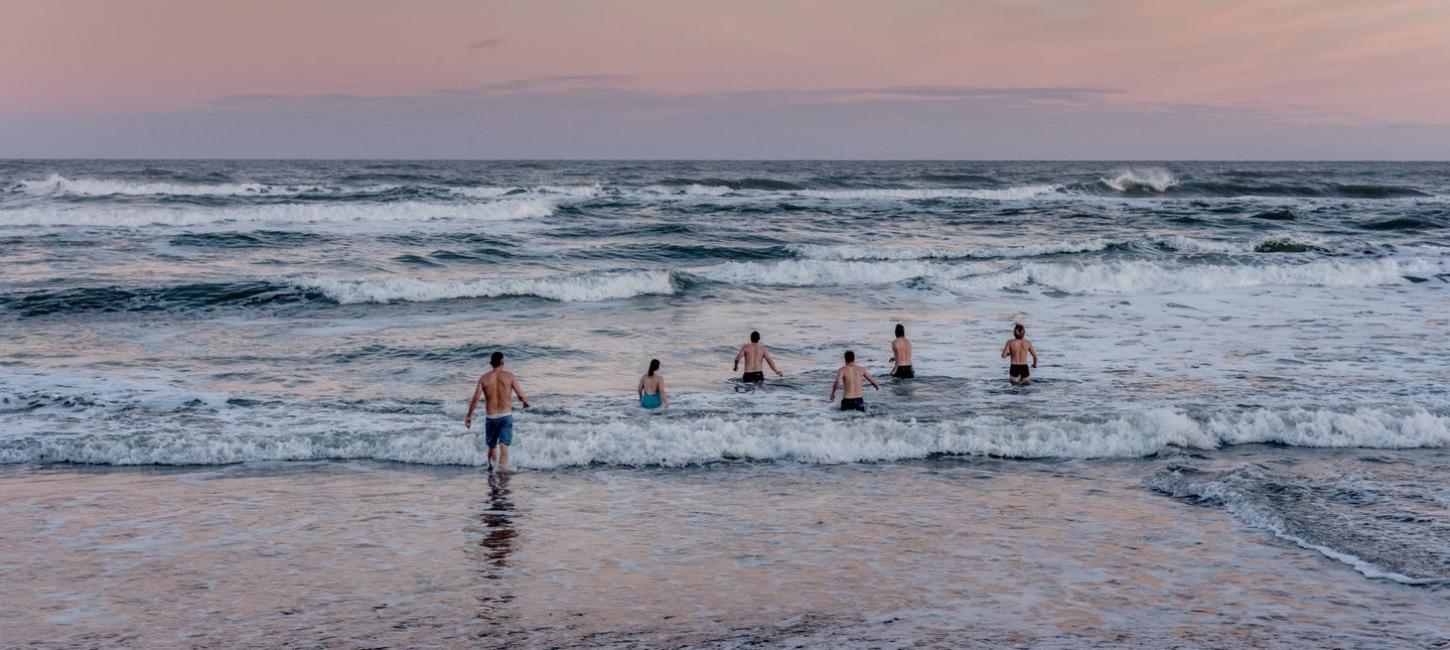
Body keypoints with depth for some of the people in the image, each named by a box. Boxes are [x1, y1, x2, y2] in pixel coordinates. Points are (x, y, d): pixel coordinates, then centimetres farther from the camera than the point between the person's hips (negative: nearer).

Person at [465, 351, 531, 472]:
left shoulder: (484, 378, 1)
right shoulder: (509, 376, -4)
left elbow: (475, 398, -7)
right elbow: (520, 395, -5)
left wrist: (469, 415, 1)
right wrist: (526, 403, 18)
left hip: (490, 417, 2)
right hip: (506, 416, -2)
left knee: (491, 445, 19)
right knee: (504, 445, -7)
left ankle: (491, 467, 30)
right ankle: (502, 470, -20)